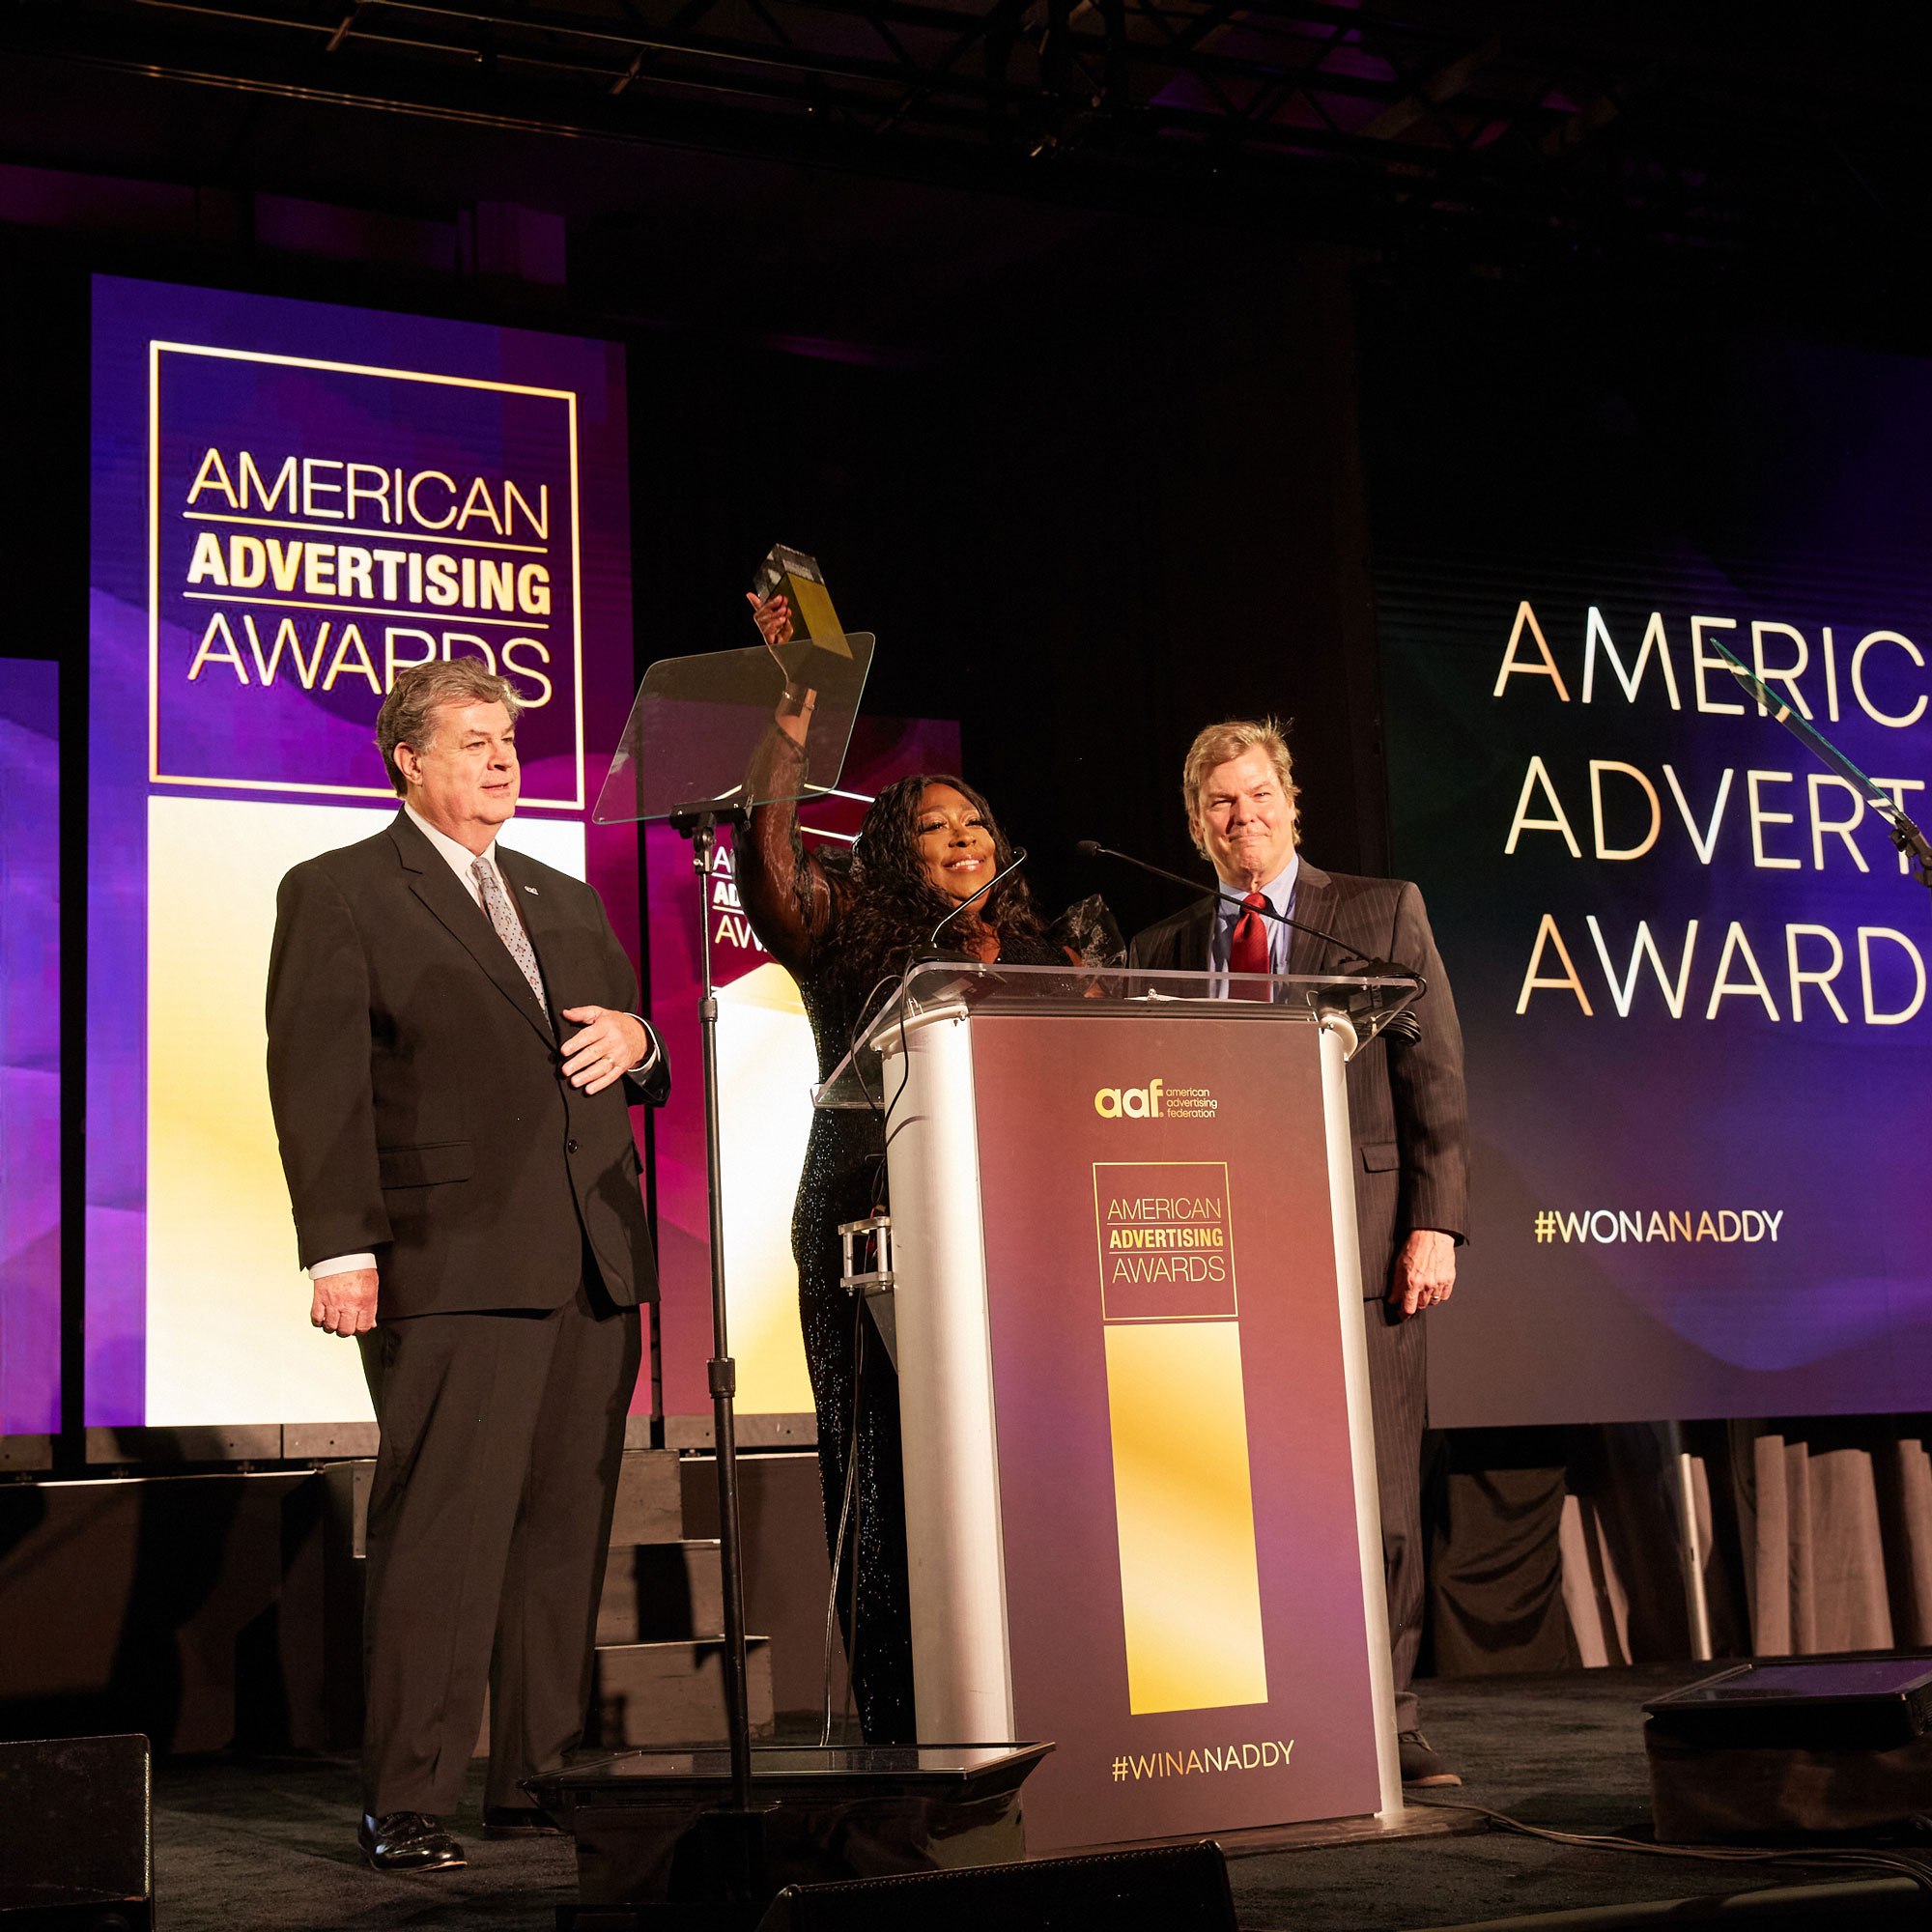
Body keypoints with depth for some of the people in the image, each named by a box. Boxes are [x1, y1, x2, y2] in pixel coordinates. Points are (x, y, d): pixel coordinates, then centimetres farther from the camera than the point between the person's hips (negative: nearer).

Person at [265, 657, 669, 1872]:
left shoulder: (569, 903, 24)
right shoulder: (337, 894, 5)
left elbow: (639, 1074, 29)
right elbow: (318, 1081, -5)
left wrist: (637, 1039, 4)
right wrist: (341, 1247, -15)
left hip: (594, 1265, 6)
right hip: (453, 1268, -6)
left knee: (567, 1533, 6)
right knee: (445, 1535, -8)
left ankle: (540, 1780, 14)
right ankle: (410, 1805, -2)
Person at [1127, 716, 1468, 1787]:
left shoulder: (1382, 912, 10)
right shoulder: (1160, 951, 16)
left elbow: (1434, 1078, 4)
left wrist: (1435, 1223, -5)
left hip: (1356, 1239, -2)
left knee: (1377, 1496, -1)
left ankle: (1383, 1719, 7)